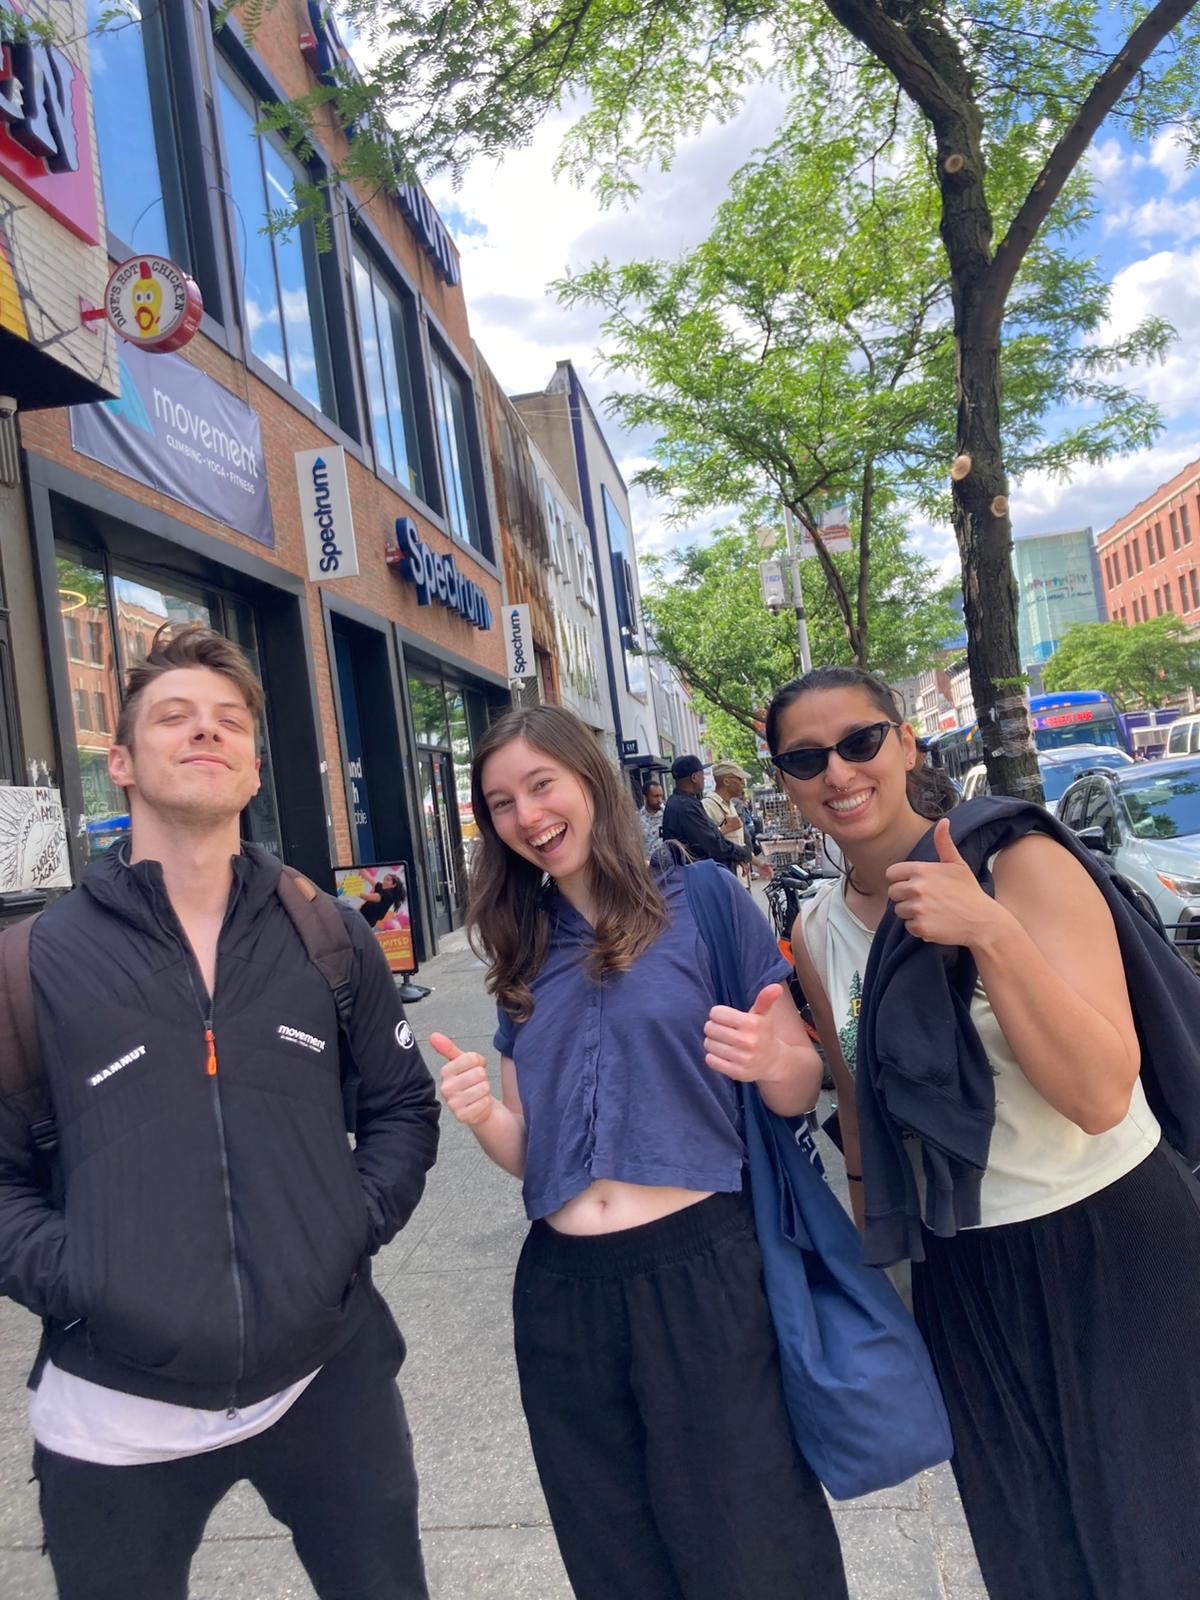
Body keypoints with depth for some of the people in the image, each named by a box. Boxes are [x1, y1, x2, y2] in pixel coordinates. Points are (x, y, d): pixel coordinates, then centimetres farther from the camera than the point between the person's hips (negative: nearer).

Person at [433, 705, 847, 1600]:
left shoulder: (705, 901, -4)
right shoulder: (524, 953, 9)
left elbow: (801, 1091, -2)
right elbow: (527, 1152, 11)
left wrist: (768, 1061, -23)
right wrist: (484, 1117, -10)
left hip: (701, 1270, -4)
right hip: (563, 1292, 5)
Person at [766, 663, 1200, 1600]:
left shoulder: (1020, 862, -16)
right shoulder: (818, 935, -1)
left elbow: (1100, 1095, -24)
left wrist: (990, 933, -33)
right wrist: (879, 1259, 15)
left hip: (1113, 1248, -4)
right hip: (960, 1274, 4)